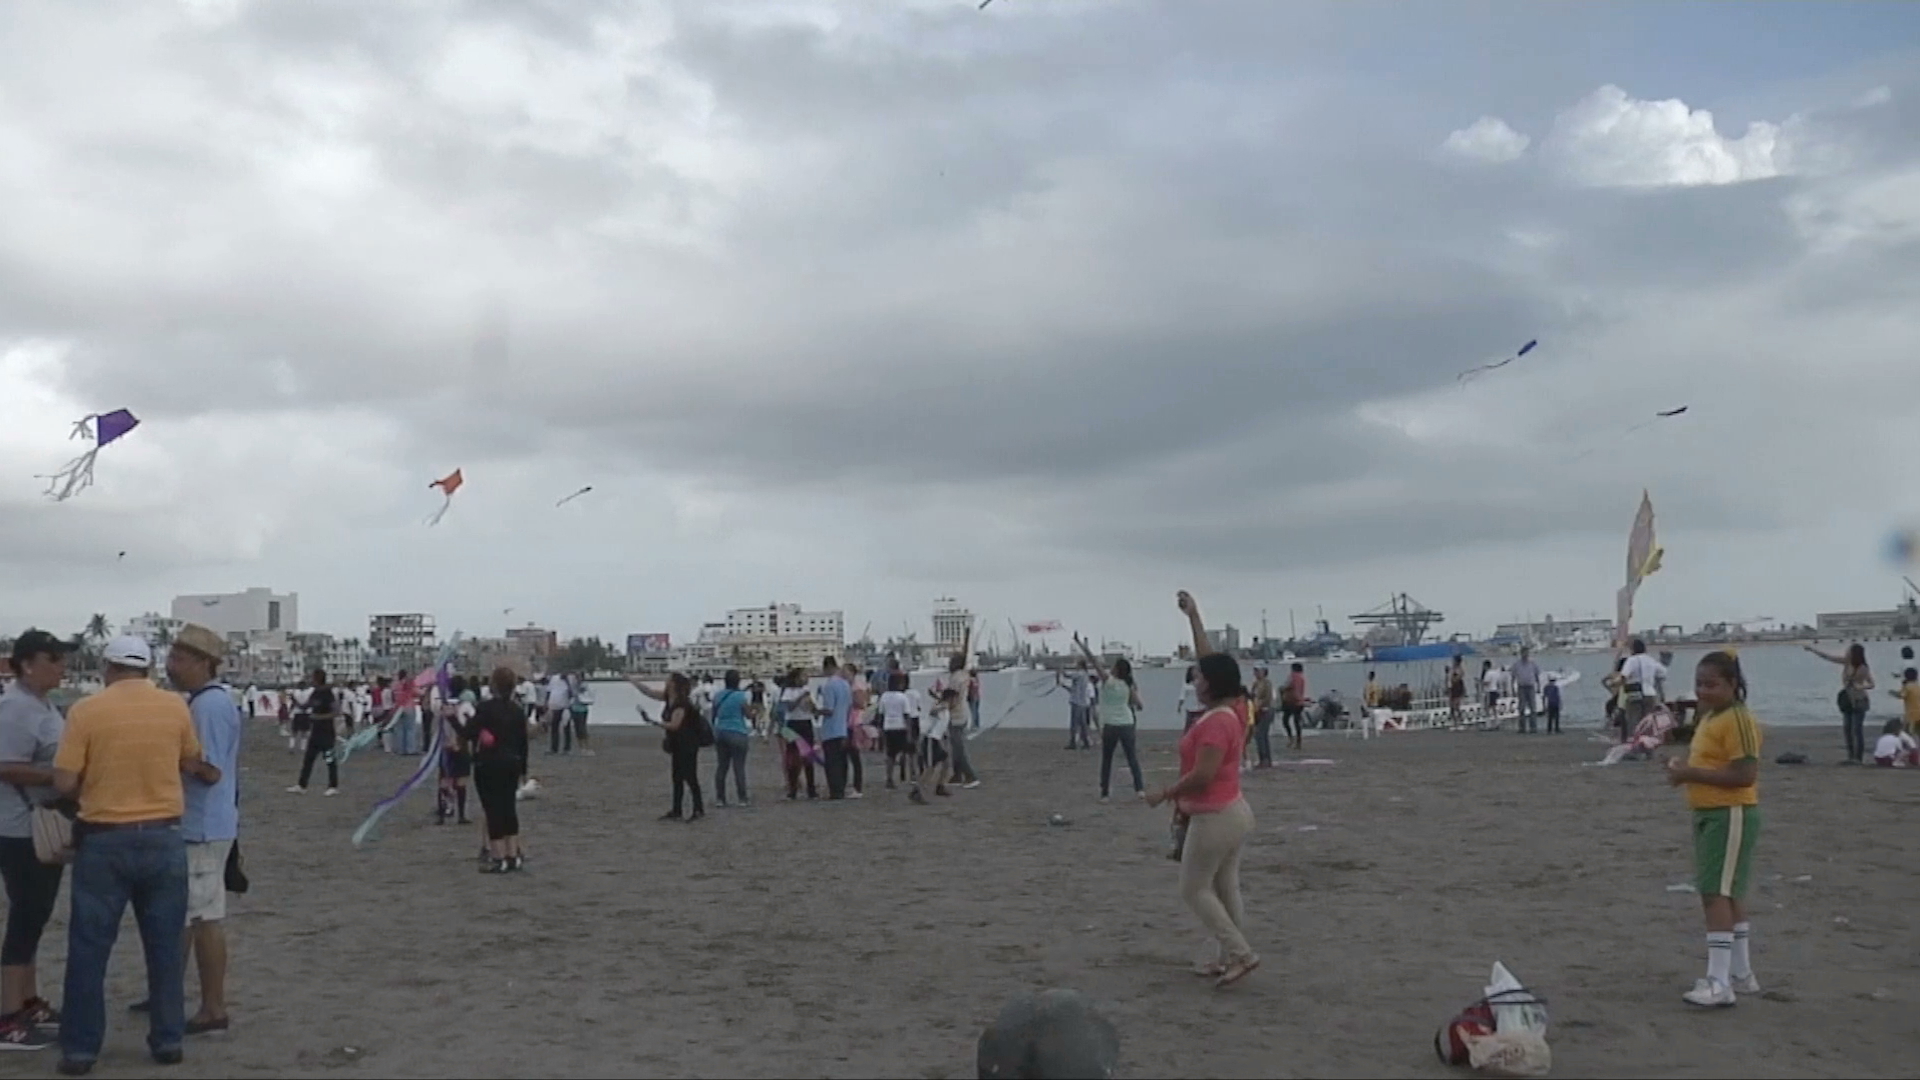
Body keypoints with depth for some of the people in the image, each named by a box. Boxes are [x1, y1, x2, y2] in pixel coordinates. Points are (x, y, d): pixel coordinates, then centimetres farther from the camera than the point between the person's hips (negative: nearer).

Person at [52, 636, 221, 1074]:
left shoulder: (86, 710, -9)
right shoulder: (176, 707, -2)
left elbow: (64, 783, -9)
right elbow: (192, 765, 11)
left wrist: (97, 779, 9)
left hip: (104, 841, -2)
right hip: (163, 839, 2)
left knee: (89, 949, 8)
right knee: (166, 947, 11)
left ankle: (80, 1049, 12)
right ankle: (168, 1040, 16)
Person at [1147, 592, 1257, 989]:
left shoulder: (1215, 722, -22)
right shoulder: (1228, 711, 5)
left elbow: (1203, 774, -27)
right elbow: (1207, 659, 13)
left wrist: (1166, 792, -14)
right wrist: (1193, 616, 17)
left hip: (1215, 818, -10)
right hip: (1232, 812, 10)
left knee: (1194, 889, 0)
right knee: (1225, 888, 13)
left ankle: (1242, 953, -2)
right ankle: (1229, 959, 17)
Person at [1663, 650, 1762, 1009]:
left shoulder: (1738, 720, -16)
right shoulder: (1710, 717, 15)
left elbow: (1744, 775, -24)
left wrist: (1691, 774, -23)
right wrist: (1685, 768, 6)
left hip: (1731, 815, -10)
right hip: (1709, 814, 10)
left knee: (1716, 895, -12)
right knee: (1728, 895, 17)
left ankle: (1718, 983, -12)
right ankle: (1741, 973, 28)